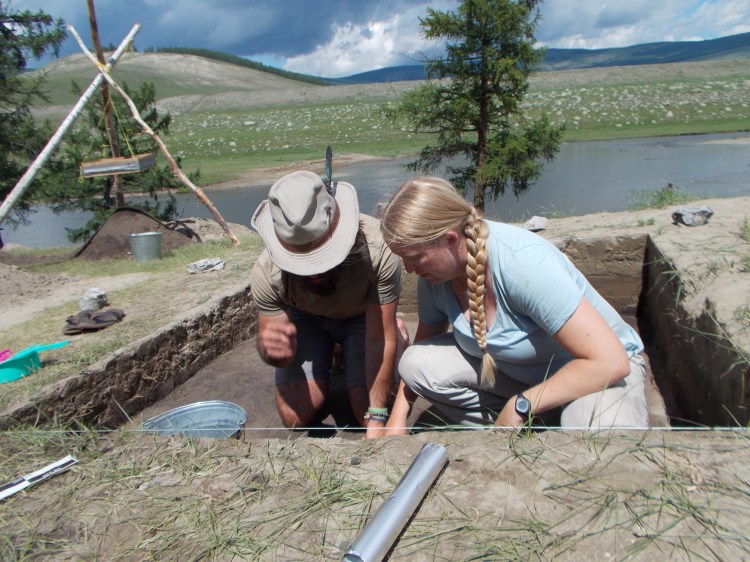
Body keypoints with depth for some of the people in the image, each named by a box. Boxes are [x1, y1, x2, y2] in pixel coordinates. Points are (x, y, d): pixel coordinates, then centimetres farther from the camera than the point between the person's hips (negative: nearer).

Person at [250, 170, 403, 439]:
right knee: (297, 417, -11)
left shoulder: (378, 249, -39)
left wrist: (376, 419, -30)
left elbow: (381, 340, -30)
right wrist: (273, 351, -46)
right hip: (304, 319, 1)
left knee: (368, 412, -12)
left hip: (363, 316, -1)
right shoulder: (266, 273, -33)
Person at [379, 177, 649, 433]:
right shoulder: (434, 275, -13)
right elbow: (424, 343, 5)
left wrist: (520, 405, -27)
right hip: (515, 370, 7)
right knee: (415, 362, -15)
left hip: (597, 372, -6)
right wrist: (398, 418, 0)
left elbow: (611, 361, -32)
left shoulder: (523, 261, -34)